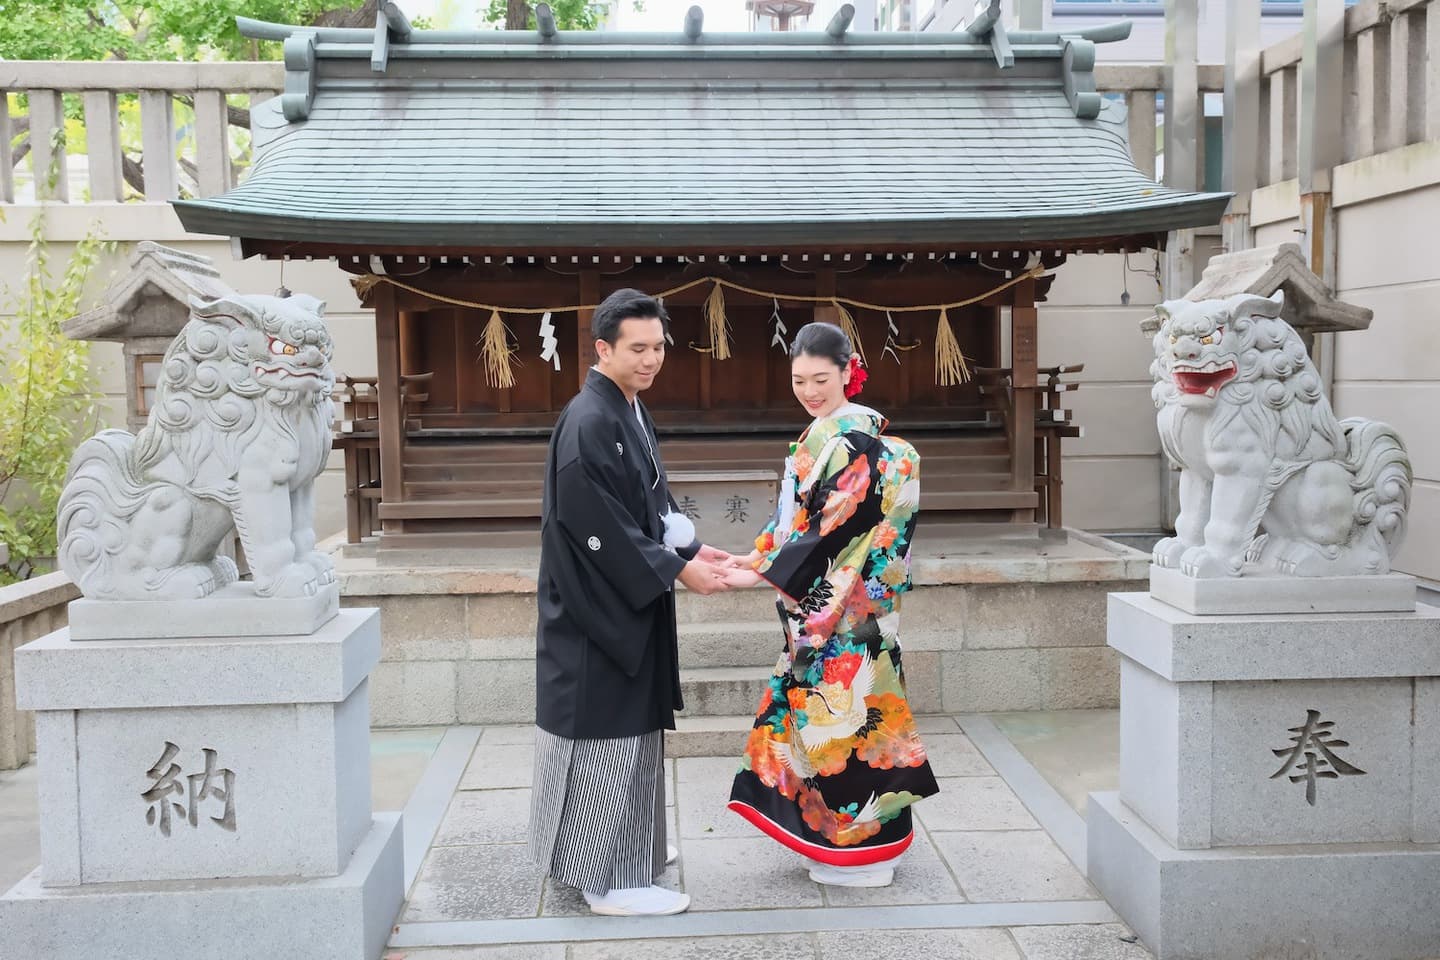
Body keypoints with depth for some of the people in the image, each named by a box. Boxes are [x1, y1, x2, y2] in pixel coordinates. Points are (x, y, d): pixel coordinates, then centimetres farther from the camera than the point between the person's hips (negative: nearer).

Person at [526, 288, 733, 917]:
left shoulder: (630, 413, 10)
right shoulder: (587, 423, -20)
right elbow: (602, 530, -23)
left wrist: (692, 547, 4)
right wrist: (678, 569, -18)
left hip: (627, 605, 10)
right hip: (596, 610, -10)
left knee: (628, 734, 18)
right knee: (606, 737, 0)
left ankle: (620, 855, 33)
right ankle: (605, 880, 12)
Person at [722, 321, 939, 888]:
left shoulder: (850, 439, -18)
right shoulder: (830, 432, 12)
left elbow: (831, 530, -21)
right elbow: (799, 520, 15)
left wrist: (764, 573, -17)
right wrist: (759, 557, 6)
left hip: (844, 612, -9)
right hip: (823, 608, 9)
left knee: (842, 711, 0)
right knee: (818, 706, 16)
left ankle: (860, 849, 14)